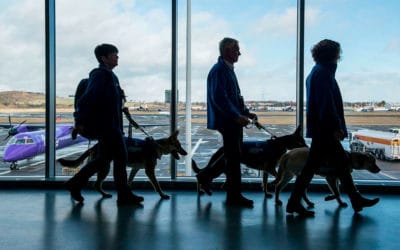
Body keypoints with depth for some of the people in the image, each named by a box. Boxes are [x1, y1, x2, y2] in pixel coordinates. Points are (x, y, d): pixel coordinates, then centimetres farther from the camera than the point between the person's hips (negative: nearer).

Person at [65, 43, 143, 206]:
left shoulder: (108, 75, 18)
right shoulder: (100, 75, -13)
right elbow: (88, 98, -21)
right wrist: (80, 122, -24)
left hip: (110, 125, 10)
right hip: (106, 125, -10)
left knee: (104, 158, 16)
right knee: (120, 156, -5)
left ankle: (75, 184, 22)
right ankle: (124, 196, 3)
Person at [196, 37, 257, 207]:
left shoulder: (228, 69, 17)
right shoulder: (219, 70, -14)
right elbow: (219, 98, -23)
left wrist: (246, 113, 14)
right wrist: (237, 116, -25)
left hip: (233, 121, 10)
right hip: (227, 121, -10)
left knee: (232, 157, 17)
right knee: (233, 158, -2)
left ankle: (205, 176, 29)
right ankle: (234, 196, 8)